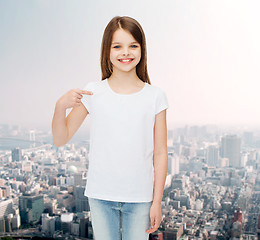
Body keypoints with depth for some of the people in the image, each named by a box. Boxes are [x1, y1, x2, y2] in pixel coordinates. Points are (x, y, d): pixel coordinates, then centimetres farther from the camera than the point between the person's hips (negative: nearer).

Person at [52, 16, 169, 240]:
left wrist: (157, 201, 0)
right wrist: (60, 105, -17)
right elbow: (60, 139, 1)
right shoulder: (93, 92, -3)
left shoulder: (155, 96, -2)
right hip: (101, 196, 1)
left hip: (139, 198, 0)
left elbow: (160, 153, 0)